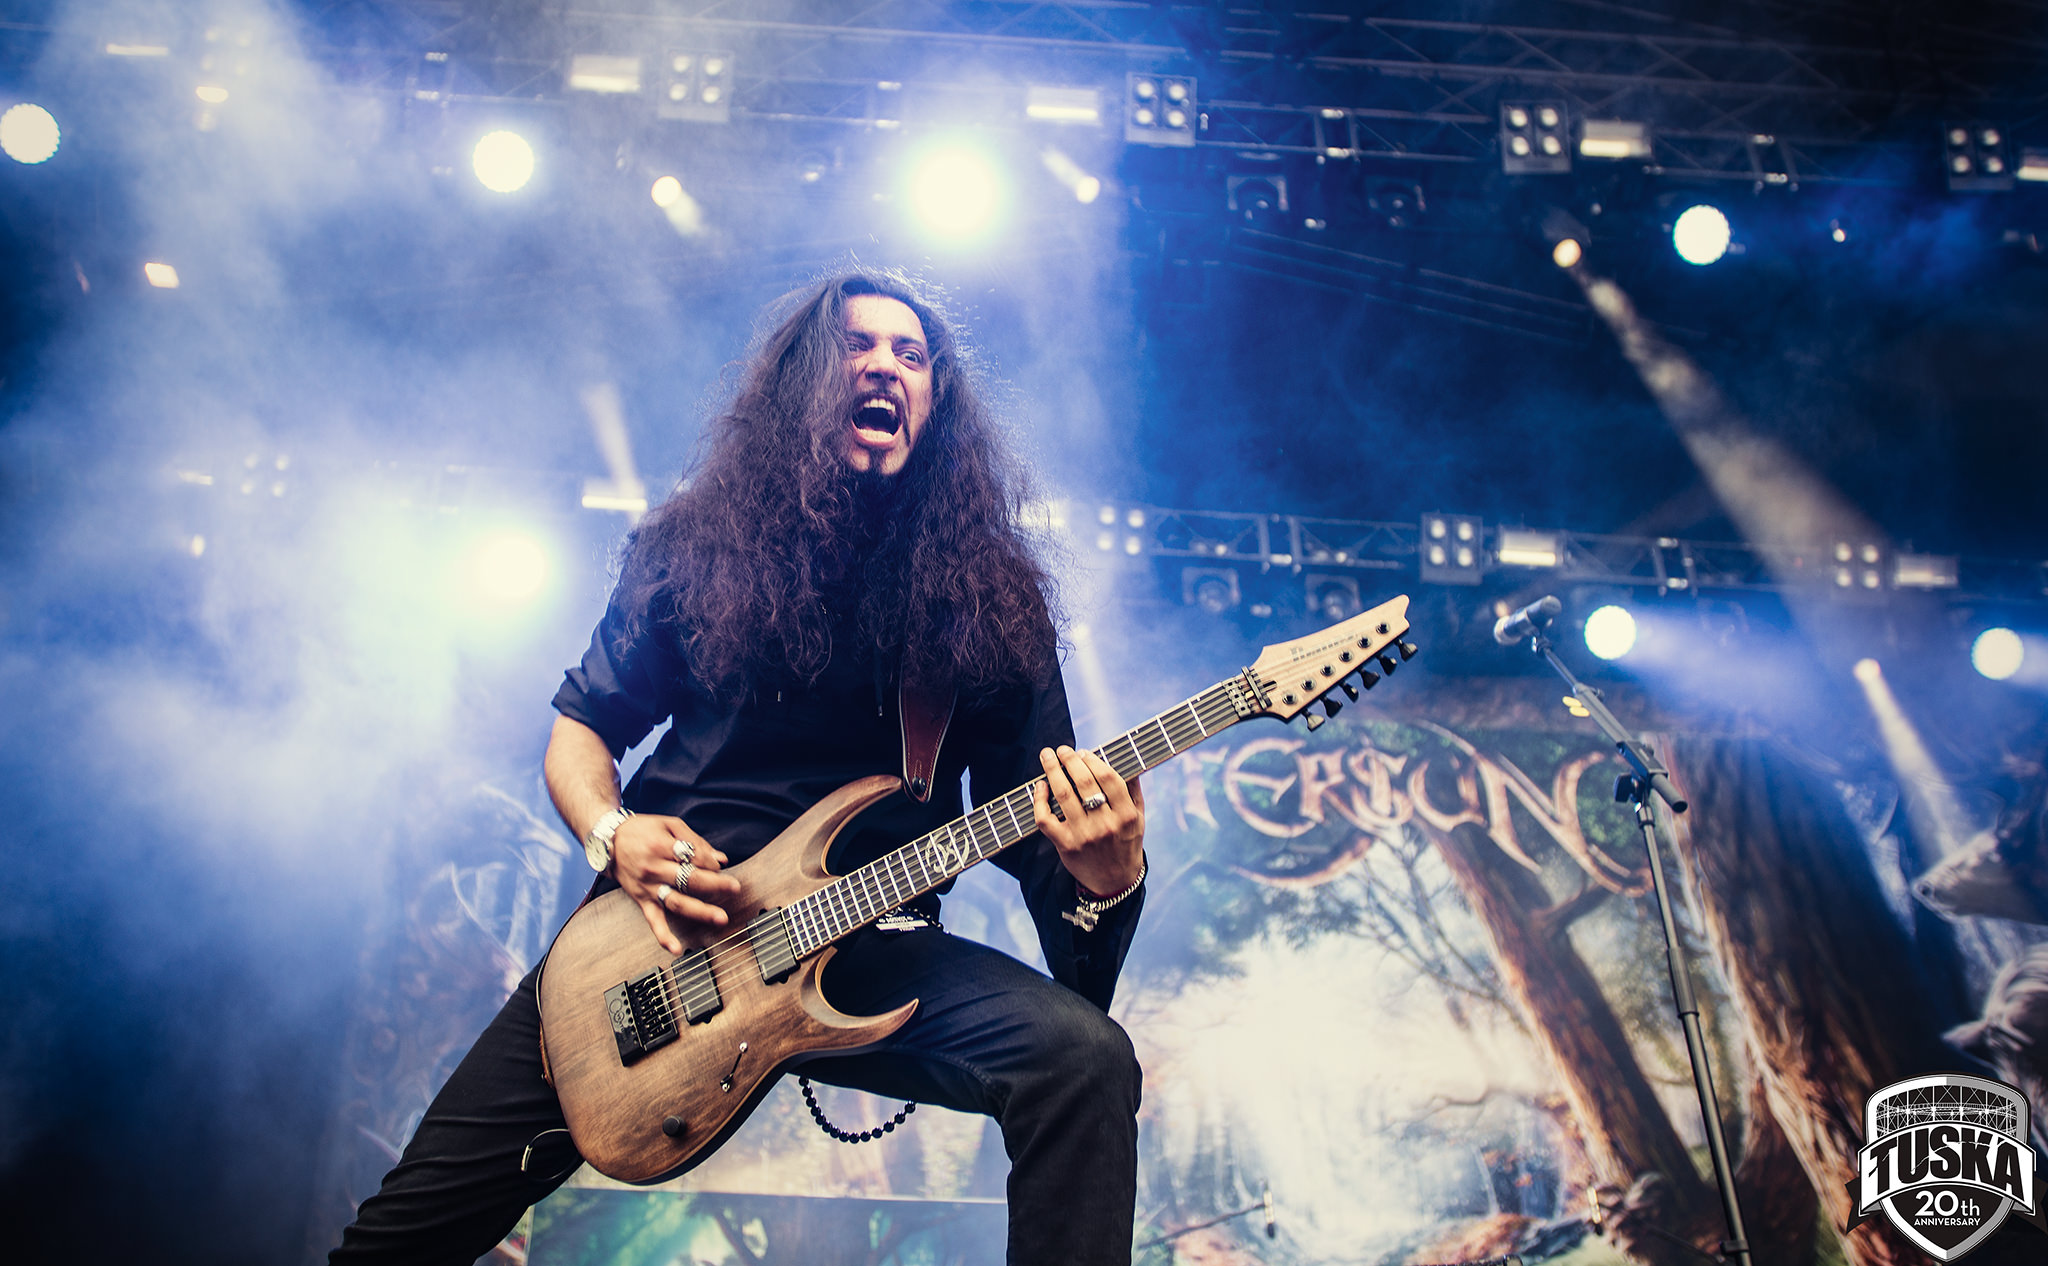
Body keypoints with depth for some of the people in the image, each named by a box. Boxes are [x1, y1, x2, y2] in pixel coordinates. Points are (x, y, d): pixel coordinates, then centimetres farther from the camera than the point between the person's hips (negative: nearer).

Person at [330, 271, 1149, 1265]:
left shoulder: (994, 596, 1)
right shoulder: (698, 545, 4)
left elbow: (1028, 826, 0)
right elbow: (581, 722, 13)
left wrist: (1102, 874, -23)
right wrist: (613, 833, -8)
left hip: (869, 948, 0)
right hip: (663, 914, 1)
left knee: (1087, 1059, -26)